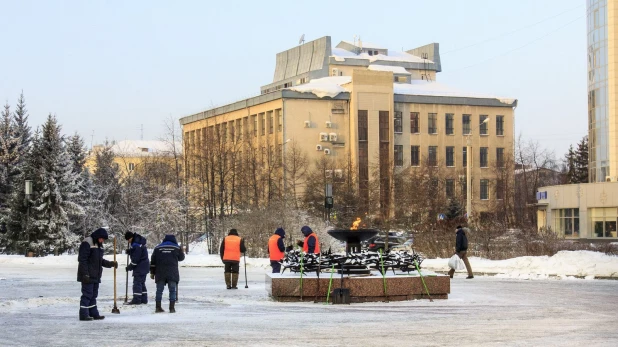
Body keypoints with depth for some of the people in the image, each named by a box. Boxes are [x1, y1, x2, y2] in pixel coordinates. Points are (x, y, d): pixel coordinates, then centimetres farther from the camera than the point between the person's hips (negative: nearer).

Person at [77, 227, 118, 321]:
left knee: (93, 295, 12)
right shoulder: (87, 243, -13)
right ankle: (83, 315, -4)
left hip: (96, 276, 9)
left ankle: (93, 314, 17)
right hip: (88, 276, -9)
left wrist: (111, 264, 10)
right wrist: (85, 274, -22)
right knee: (87, 295, -7)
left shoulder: (99, 245, 17)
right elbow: (82, 260, -18)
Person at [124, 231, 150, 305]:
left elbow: (136, 258, -21)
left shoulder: (137, 245, -22)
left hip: (140, 266, -10)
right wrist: (129, 251, 7)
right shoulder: (137, 242, 10)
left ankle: (136, 299, -8)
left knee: (137, 282, -8)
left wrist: (130, 266, -11)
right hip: (144, 265, 10)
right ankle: (144, 299, 19)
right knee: (142, 283, 15)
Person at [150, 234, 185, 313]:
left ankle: (158, 307, 4)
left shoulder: (157, 248, 8)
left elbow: (153, 262, 8)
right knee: (172, 290, 4)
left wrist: (152, 272, 13)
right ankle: (172, 308, -2)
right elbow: (181, 258, 17)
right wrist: (181, 251, 35)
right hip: (172, 274, -2)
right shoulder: (176, 248, 2)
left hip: (160, 274, 2)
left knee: (159, 290, 8)